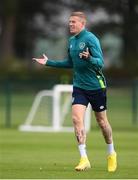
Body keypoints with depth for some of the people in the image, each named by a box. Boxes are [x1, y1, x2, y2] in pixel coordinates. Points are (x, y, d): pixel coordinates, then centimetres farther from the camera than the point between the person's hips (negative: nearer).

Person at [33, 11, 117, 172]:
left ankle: (111, 154, 30)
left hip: (96, 86, -5)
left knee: (102, 121, 7)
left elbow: (100, 63, -21)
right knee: (77, 118, -13)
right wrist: (48, 62, 21)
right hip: (79, 86, 5)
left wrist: (89, 58, -41)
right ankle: (84, 159, -13)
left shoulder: (91, 39, -14)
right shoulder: (72, 41, 8)